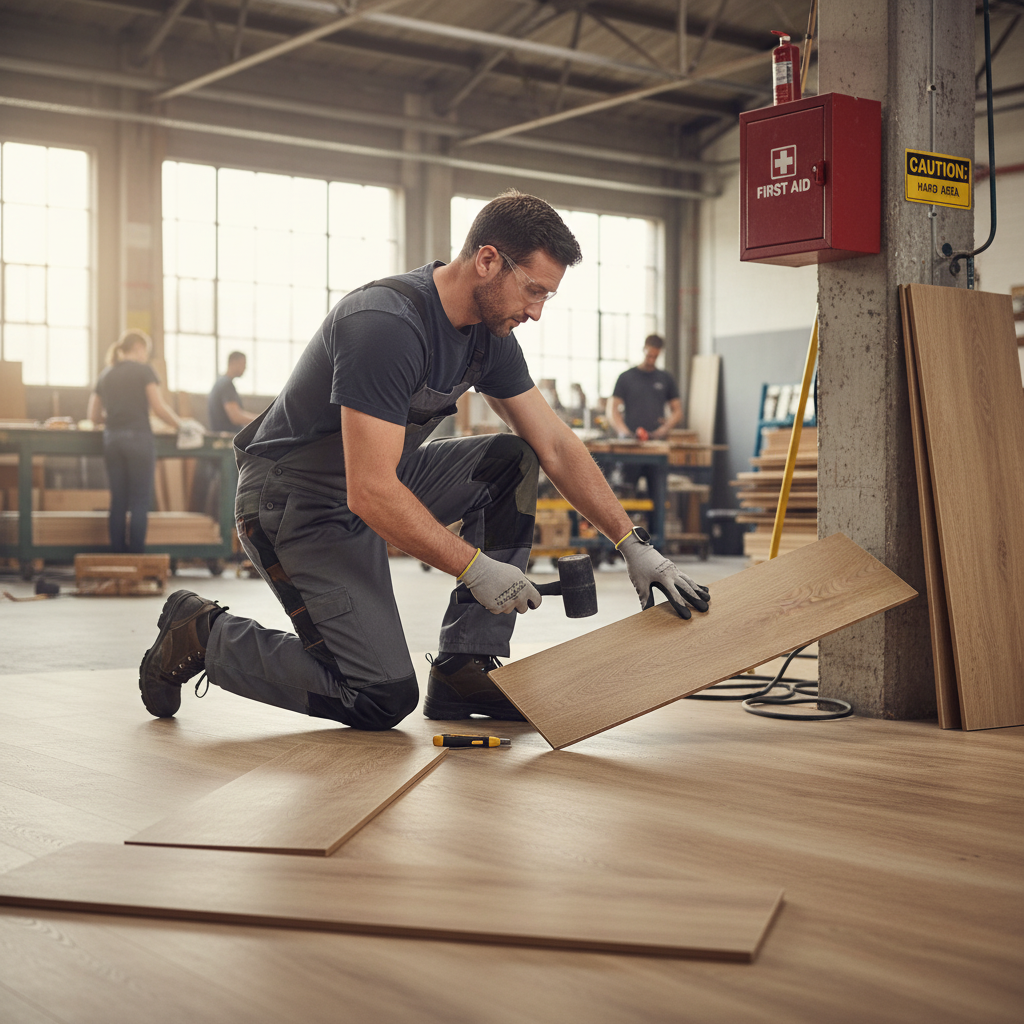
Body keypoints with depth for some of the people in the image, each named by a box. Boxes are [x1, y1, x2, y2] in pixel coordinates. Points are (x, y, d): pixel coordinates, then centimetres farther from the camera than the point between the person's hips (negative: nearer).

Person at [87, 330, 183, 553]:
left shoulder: (105, 375, 13)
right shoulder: (143, 370, -2)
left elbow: (94, 416, 13)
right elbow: (158, 408, -9)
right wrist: (179, 425, 3)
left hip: (111, 439, 5)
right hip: (138, 438, -5)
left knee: (118, 501, 8)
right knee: (140, 501, -2)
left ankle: (117, 554, 8)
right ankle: (137, 555, -4)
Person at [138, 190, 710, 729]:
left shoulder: (489, 333, -1)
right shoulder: (387, 324, -29)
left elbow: (556, 445, 4)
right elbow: (370, 494, -33)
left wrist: (635, 546, -3)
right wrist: (476, 568, -29)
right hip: (297, 502, -9)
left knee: (513, 463, -3)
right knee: (383, 699, -14)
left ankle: (464, 668, -2)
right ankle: (204, 635, 5)